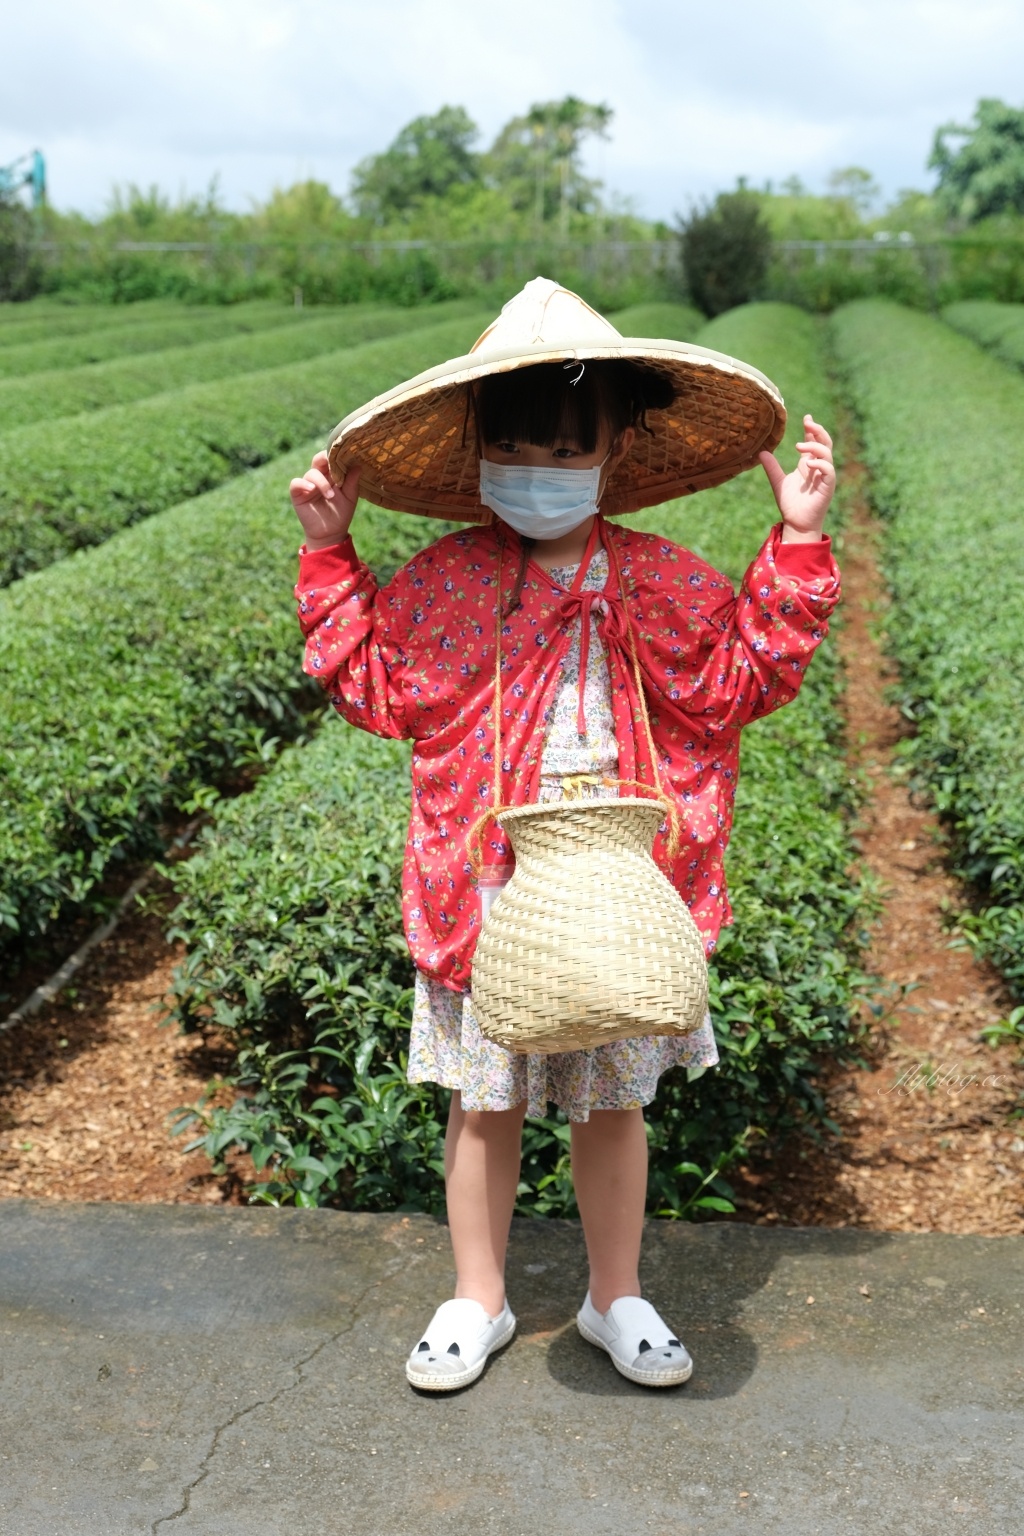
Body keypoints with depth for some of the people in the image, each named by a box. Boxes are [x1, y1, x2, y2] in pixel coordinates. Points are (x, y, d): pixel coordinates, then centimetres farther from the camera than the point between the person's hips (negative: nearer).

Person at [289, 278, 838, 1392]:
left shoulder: (663, 585, -3)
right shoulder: (437, 584, -2)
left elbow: (742, 682, 2)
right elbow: (379, 691, 5)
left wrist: (796, 552, -3)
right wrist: (331, 561, 1)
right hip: (482, 895, 0)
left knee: (612, 1101, 15)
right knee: (483, 1103, 13)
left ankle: (615, 1298, 36)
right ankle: (477, 1300, 33)